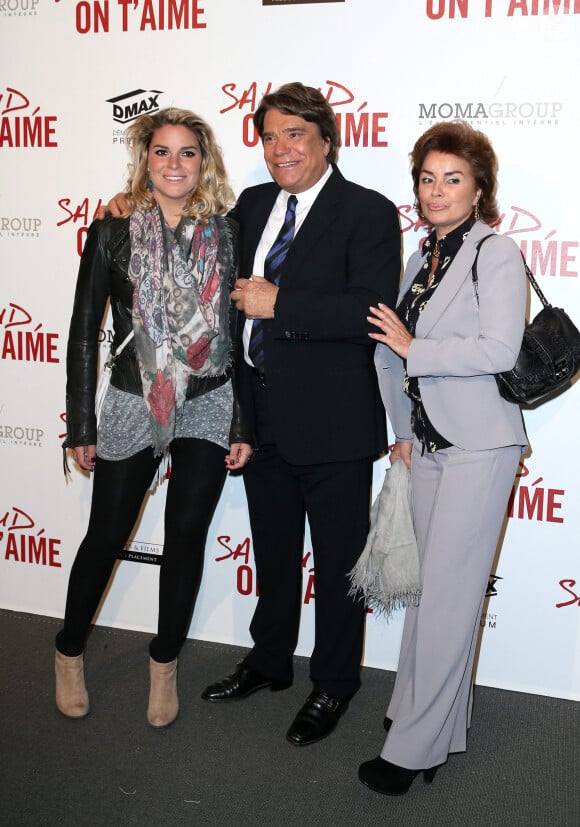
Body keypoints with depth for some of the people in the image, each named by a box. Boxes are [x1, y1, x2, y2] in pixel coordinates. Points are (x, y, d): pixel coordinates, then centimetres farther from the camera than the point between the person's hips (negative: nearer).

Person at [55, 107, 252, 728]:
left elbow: (241, 333, 2)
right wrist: (81, 426, -1)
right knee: (106, 536, 8)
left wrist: (244, 425, -1)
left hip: (208, 406, 1)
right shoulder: (111, 234, -3)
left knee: (186, 534, 9)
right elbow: (84, 333, 0)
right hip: (131, 403, -1)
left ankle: (164, 665, 29)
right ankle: (69, 654, 32)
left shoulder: (226, 235, 0)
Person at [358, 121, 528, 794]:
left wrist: (412, 349, -13)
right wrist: (404, 433, 13)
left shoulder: (497, 255, -8)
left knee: (447, 592, -4)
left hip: (479, 445, -7)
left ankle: (415, 745, 6)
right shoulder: (419, 262, 14)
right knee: (424, 583, 10)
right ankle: (439, 719, 24)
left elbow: (499, 351, -19)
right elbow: (393, 356, 20)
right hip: (428, 445, 7)